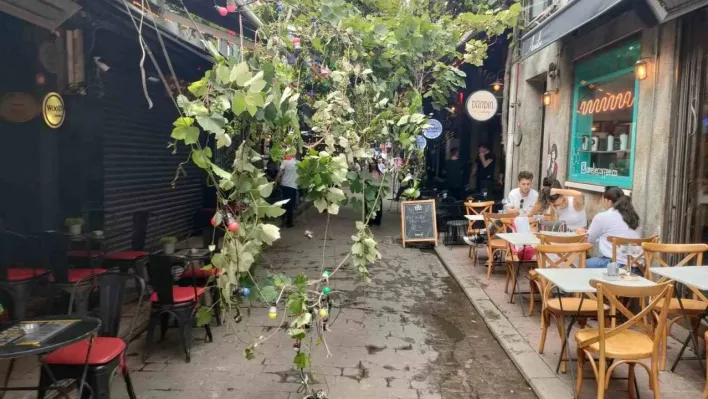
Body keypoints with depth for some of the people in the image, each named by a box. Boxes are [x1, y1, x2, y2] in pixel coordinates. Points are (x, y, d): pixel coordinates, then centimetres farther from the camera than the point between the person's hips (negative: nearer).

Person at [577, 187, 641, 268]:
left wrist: (582, 232, 30)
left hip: (617, 264, -7)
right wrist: (589, 232, 32)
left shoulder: (602, 217, -5)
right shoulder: (631, 216, 13)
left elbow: (589, 240, 8)